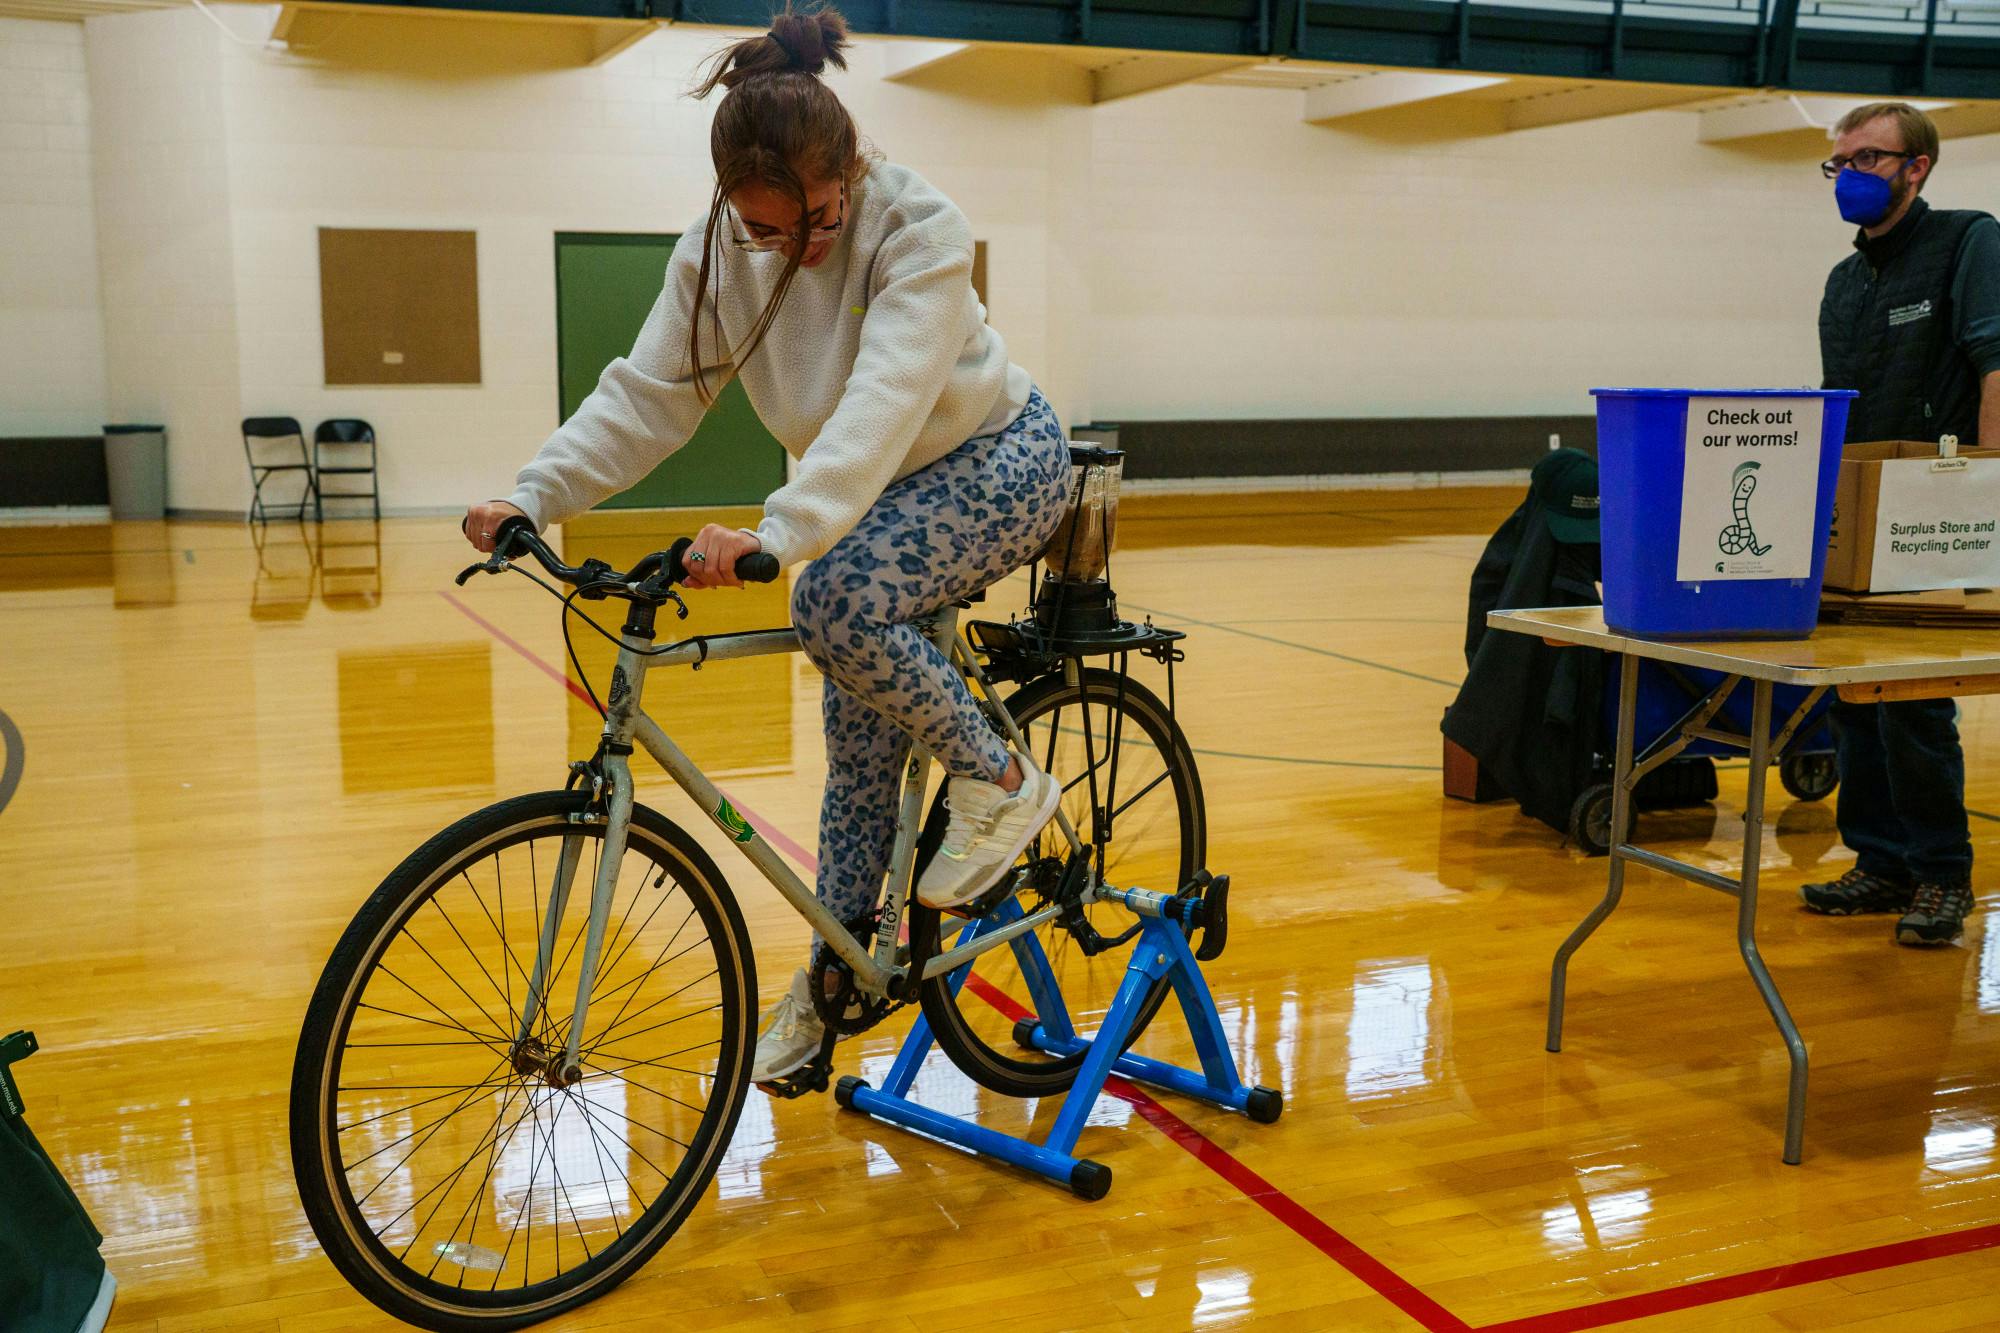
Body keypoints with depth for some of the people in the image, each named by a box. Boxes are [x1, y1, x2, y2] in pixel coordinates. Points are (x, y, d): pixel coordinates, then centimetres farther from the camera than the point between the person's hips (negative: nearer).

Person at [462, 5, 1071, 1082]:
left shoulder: (919, 232, -27)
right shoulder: (718, 252, -11)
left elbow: (883, 402, -40)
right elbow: (646, 391, -14)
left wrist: (778, 533, -54)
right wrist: (533, 496, -28)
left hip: (998, 461, -6)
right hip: (878, 501, 6)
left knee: (839, 602, -32)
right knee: (859, 749, 6)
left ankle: (1001, 782, -12)